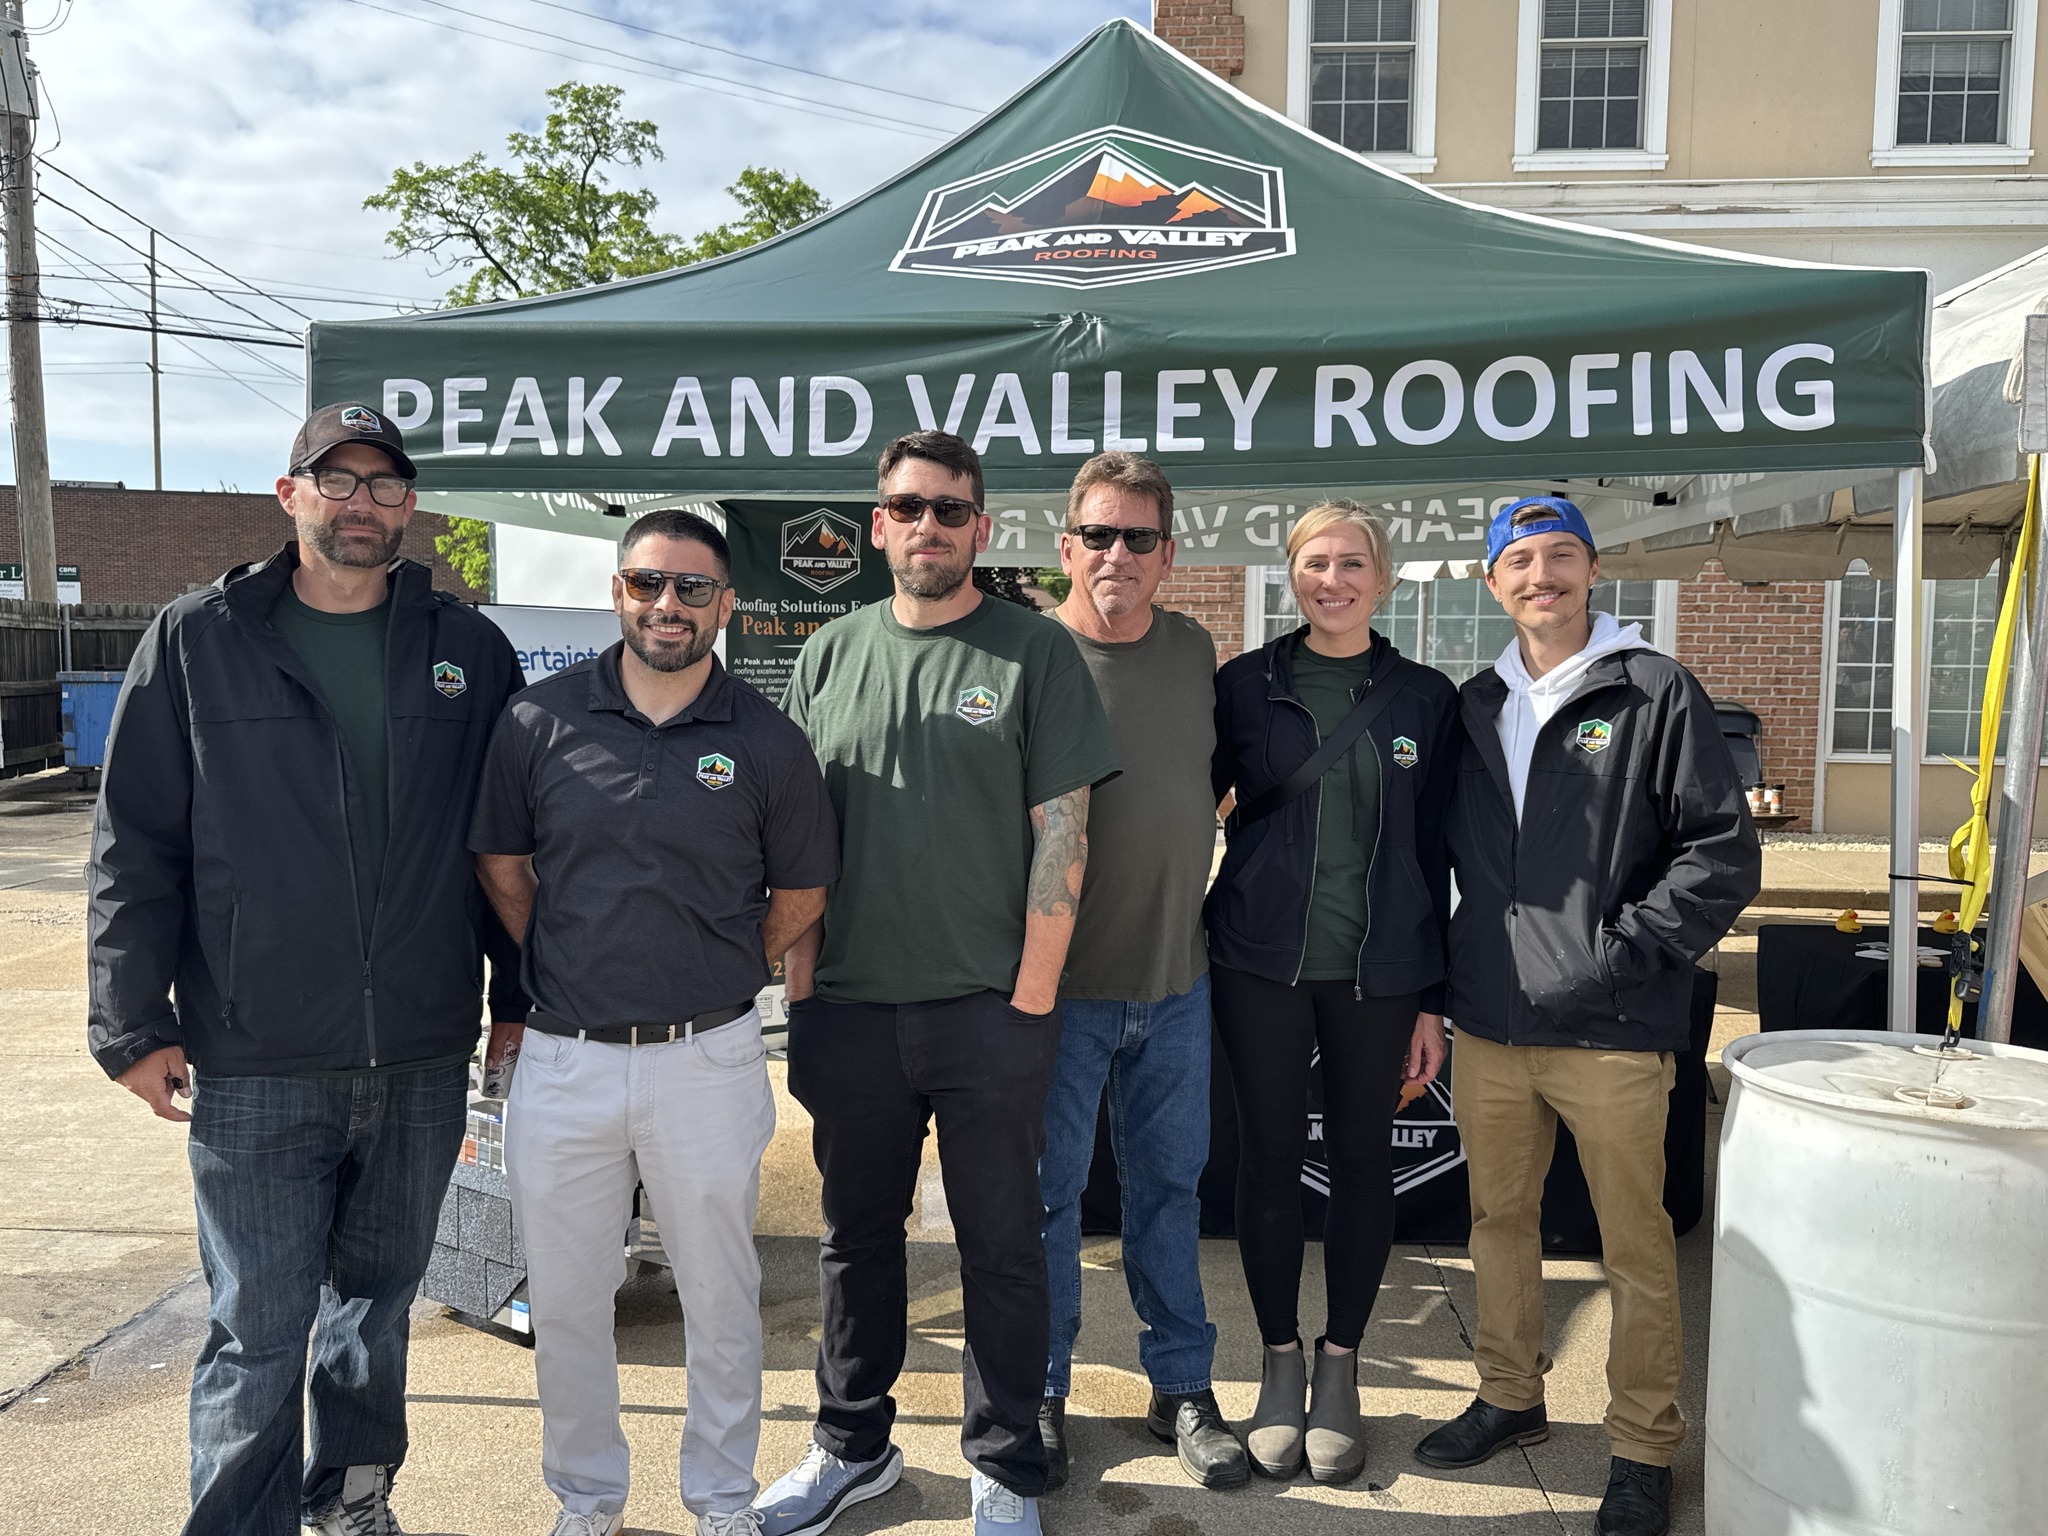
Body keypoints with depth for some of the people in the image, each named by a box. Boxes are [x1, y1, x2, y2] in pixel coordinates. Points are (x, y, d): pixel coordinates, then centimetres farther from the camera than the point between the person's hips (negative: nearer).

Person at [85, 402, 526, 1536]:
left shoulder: (469, 651, 5)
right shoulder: (196, 643, 0)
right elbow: (135, 846, 0)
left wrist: (520, 999, 9)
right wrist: (133, 1024, -3)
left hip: (422, 1061, 3)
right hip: (255, 1068, -2)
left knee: (378, 1300, 18)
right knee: (257, 1332, 3)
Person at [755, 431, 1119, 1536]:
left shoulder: (1036, 653, -1)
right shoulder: (829, 655, 9)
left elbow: (1061, 834, -5)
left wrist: (1032, 998, -9)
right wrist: (802, 993, 5)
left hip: (990, 1015, -3)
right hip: (852, 1009, 4)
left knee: (1000, 1247, 8)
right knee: (856, 1235, 16)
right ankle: (853, 1446, 34)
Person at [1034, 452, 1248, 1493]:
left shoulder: (1195, 651, 5)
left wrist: (1184, 889, 12)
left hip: (1176, 977, 5)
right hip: (1061, 980, -4)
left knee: (1170, 1184, 15)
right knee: (1049, 1192, 8)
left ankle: (1183, 1387, 30)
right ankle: (1040, 1392, 26)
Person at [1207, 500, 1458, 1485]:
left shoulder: (1425, 698, 4)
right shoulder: (1244, 686, 3)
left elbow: (1434, 855, 4)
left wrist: (1432, 999, 2)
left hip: (1380, 969, 1)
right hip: (1262, 961, 0)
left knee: (1362, 1157, 8)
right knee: (1270, 1155, 7)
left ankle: (1339, 1369, 25)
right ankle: (1280, 1366, 24)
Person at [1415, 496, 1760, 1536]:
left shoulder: (1657, 695, -3)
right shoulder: (1476, 706, 12)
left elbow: (1724, 851, -7)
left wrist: (1628, 949, -13)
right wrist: (1447, 982, 10)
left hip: (1611, 1032, -5)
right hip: (1488, 1026, 5)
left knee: (1635, 1244, 5)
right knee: (1498, 1219, 16)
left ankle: (1642, 1449, 21)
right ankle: (1509, 1399, 34)